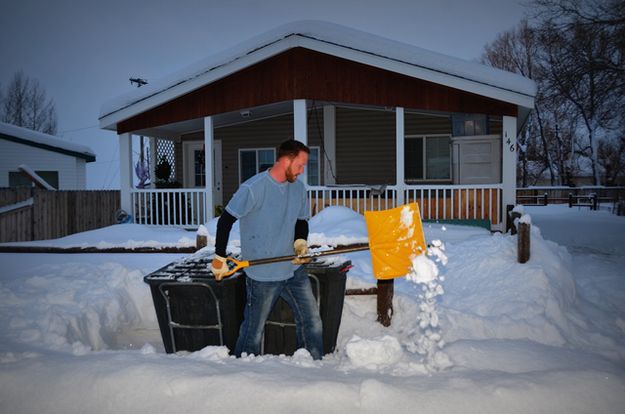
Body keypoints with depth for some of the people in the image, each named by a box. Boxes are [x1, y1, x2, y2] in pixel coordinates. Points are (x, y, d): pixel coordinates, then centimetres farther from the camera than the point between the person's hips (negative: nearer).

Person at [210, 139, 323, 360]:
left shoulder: (299, 188, 4)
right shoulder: (253, 188, -17)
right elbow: (225, 221, -11)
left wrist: (300, 242, -6)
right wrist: (219, 258, -9)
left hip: (294, 269, 6)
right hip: (263, 274, -6)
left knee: (311, 320, 10)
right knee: (253, 331, 8)